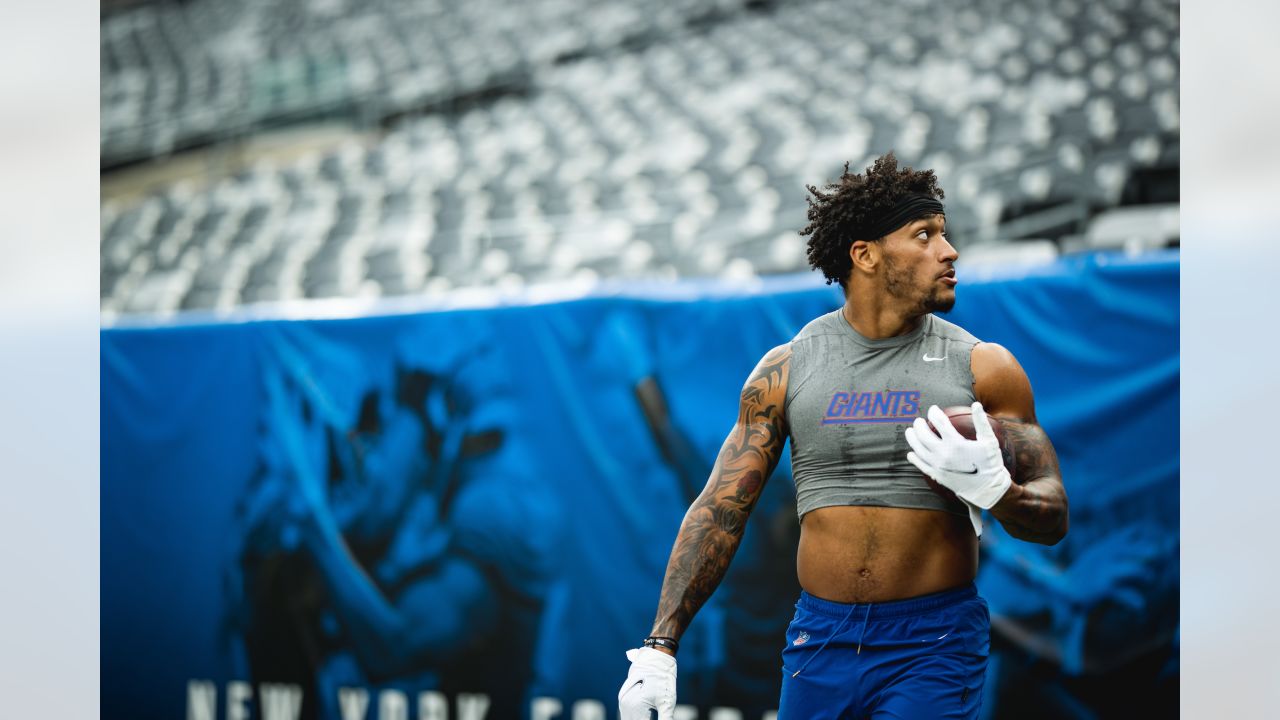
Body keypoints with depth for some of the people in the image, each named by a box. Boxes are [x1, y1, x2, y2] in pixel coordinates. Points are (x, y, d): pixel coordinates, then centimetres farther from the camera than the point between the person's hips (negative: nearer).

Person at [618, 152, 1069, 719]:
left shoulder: (983, 367, 0)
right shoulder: (785, 369, 3)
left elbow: (1053, 516, 2)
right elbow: (720, 509, 3)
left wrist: (994, 490, -21)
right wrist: (659, 645, -4)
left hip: (932, 647, -2)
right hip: (820, 640, 2)